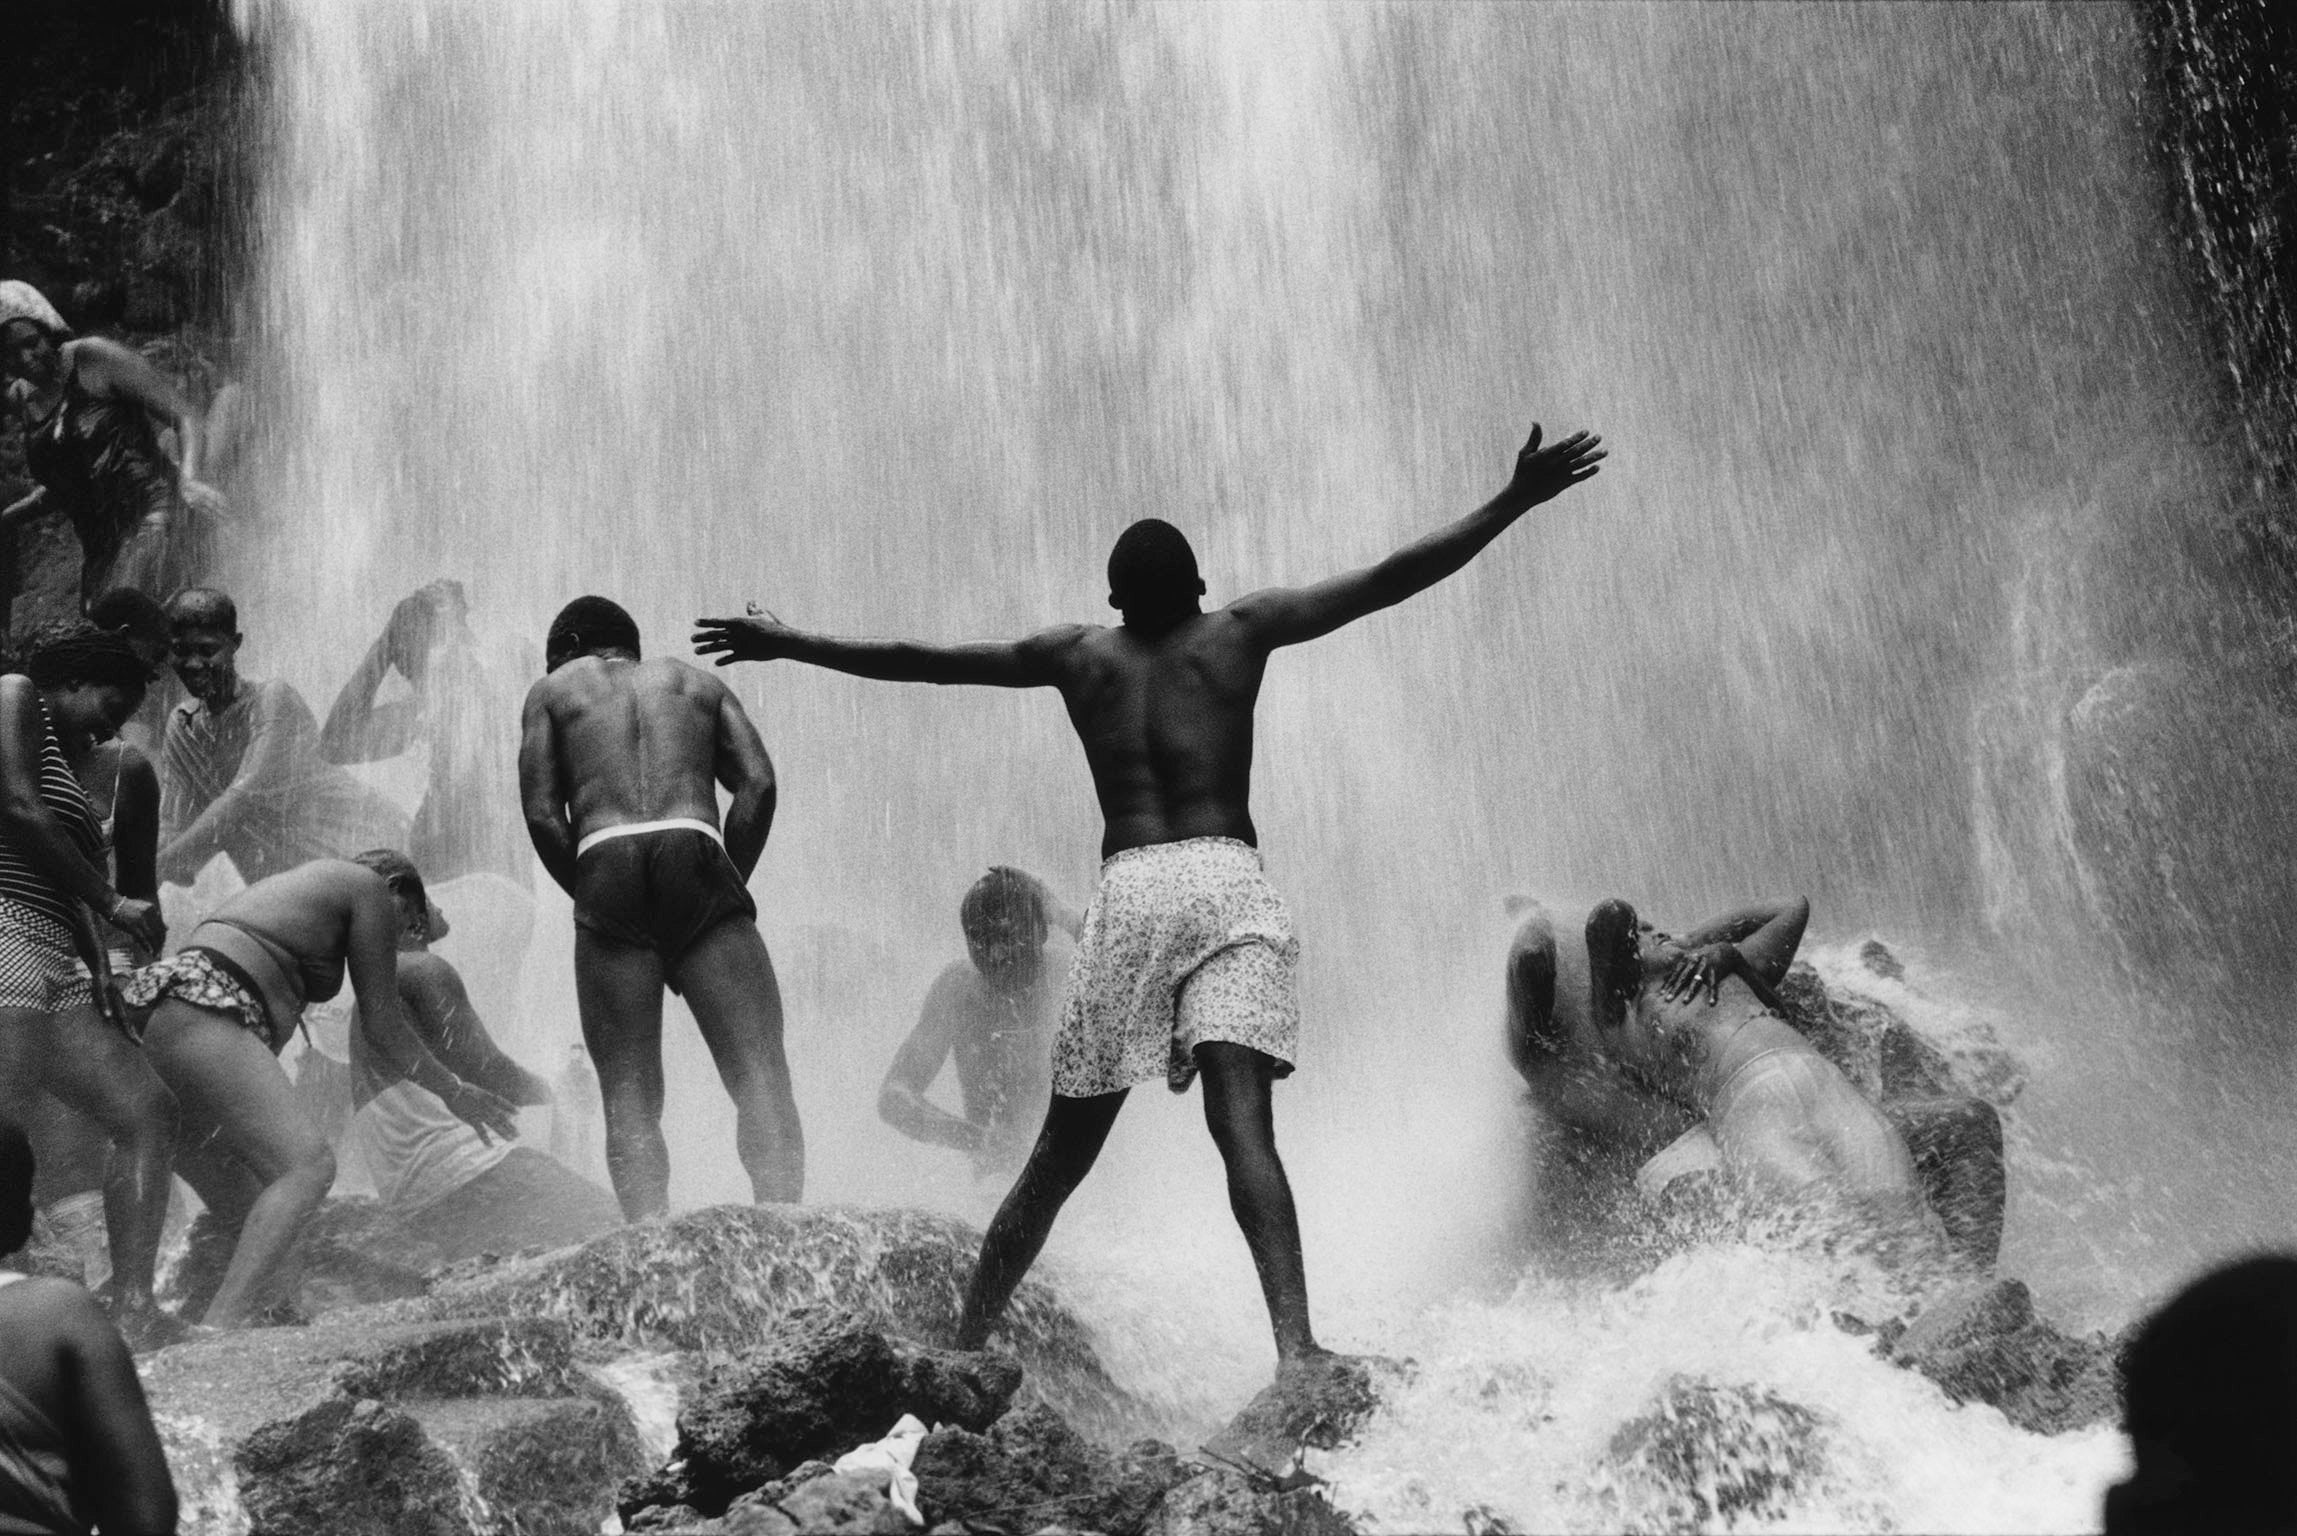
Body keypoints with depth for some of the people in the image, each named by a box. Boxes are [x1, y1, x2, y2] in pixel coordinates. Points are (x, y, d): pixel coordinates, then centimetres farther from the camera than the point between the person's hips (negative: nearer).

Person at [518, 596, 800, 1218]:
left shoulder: (552, 689, 25)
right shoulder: (699, 682, 30)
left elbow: (542, 814, 10)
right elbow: (758, 785, 12)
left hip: (607, 869, 0)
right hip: (696, 856, 0)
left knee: (629, 1094, -1)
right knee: (761, 1075, -8)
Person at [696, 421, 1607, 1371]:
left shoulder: (1077, 656, 17)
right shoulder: (1240, 632, 12)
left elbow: (918, 661, 21)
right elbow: (1389, 581, 8)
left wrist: (790, 645, 33)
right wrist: (1513, 504, 11)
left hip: (1125, 892, 2)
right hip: (1228, 883, -2)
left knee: (1062, 1151, 11)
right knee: (1242, 1125, -16)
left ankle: (964, 1344, 16)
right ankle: (1295, 1346, -31)